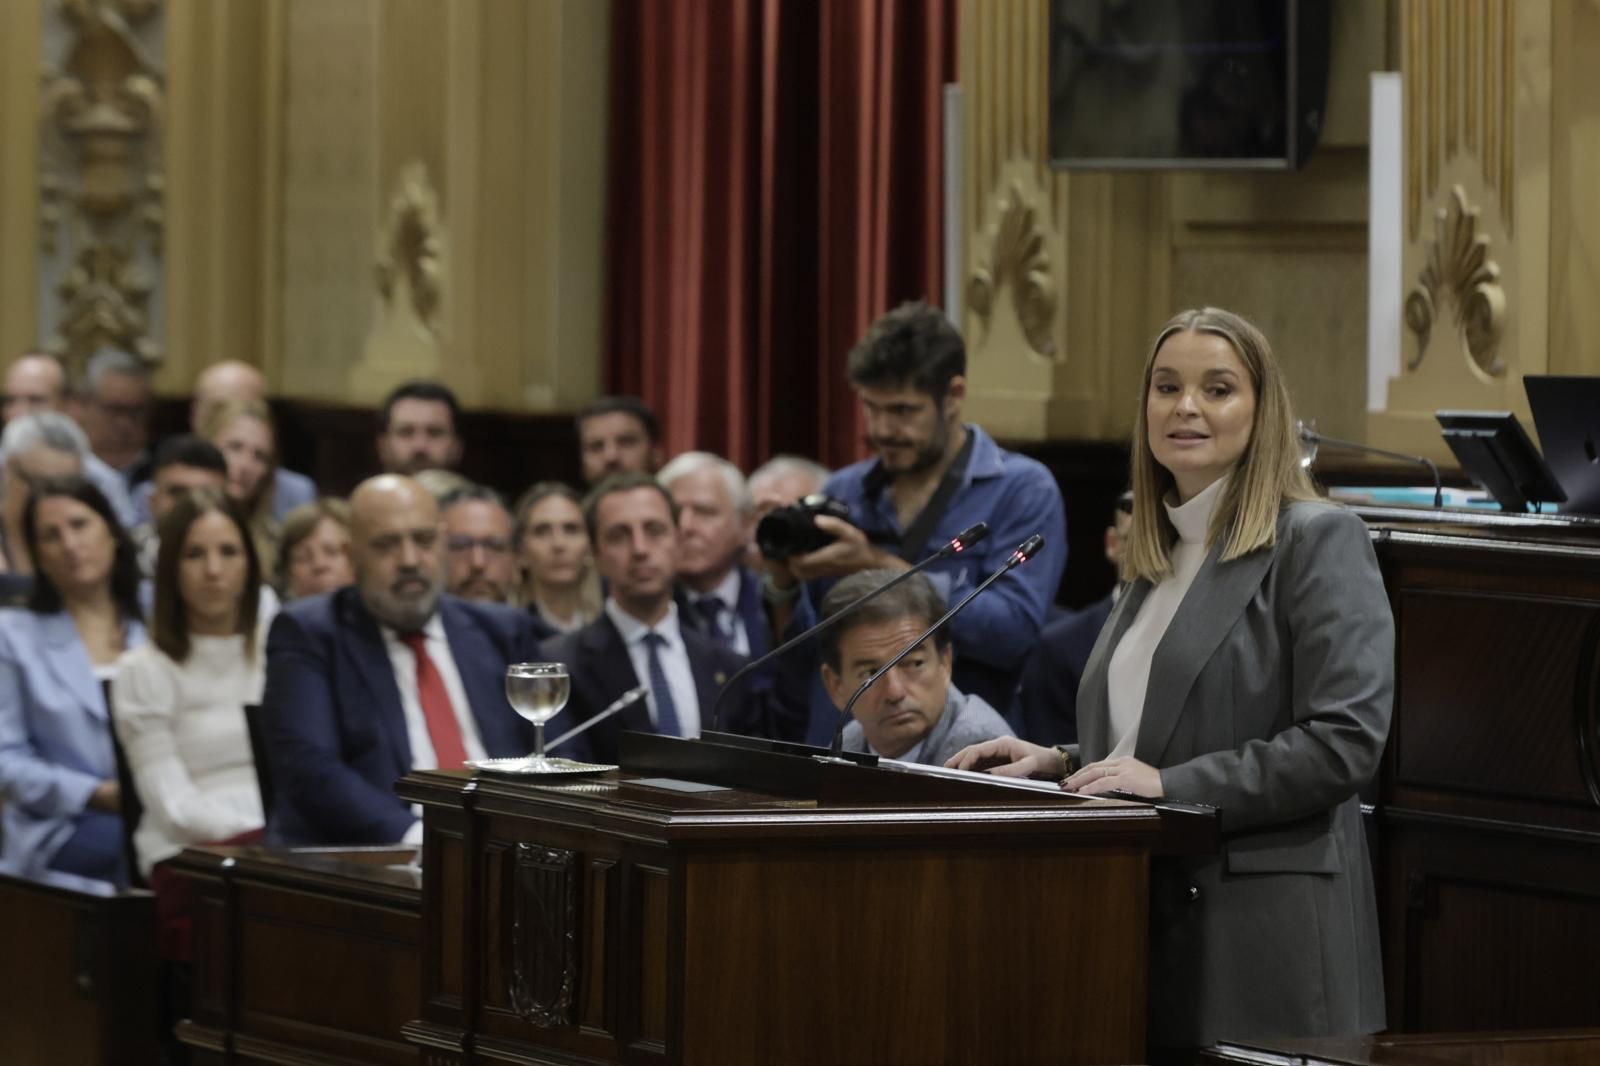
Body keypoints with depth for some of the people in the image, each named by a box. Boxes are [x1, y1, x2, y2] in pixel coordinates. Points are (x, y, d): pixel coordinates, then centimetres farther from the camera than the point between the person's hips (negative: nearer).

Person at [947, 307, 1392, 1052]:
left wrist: (1171, 786, -20)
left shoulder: (1318, 542, -6)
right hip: (1151, 915, 8)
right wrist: (1060, 764, 6)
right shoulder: (1159, 556, 19)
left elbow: (1346, 740, -16)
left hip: (1259, 927, -8)